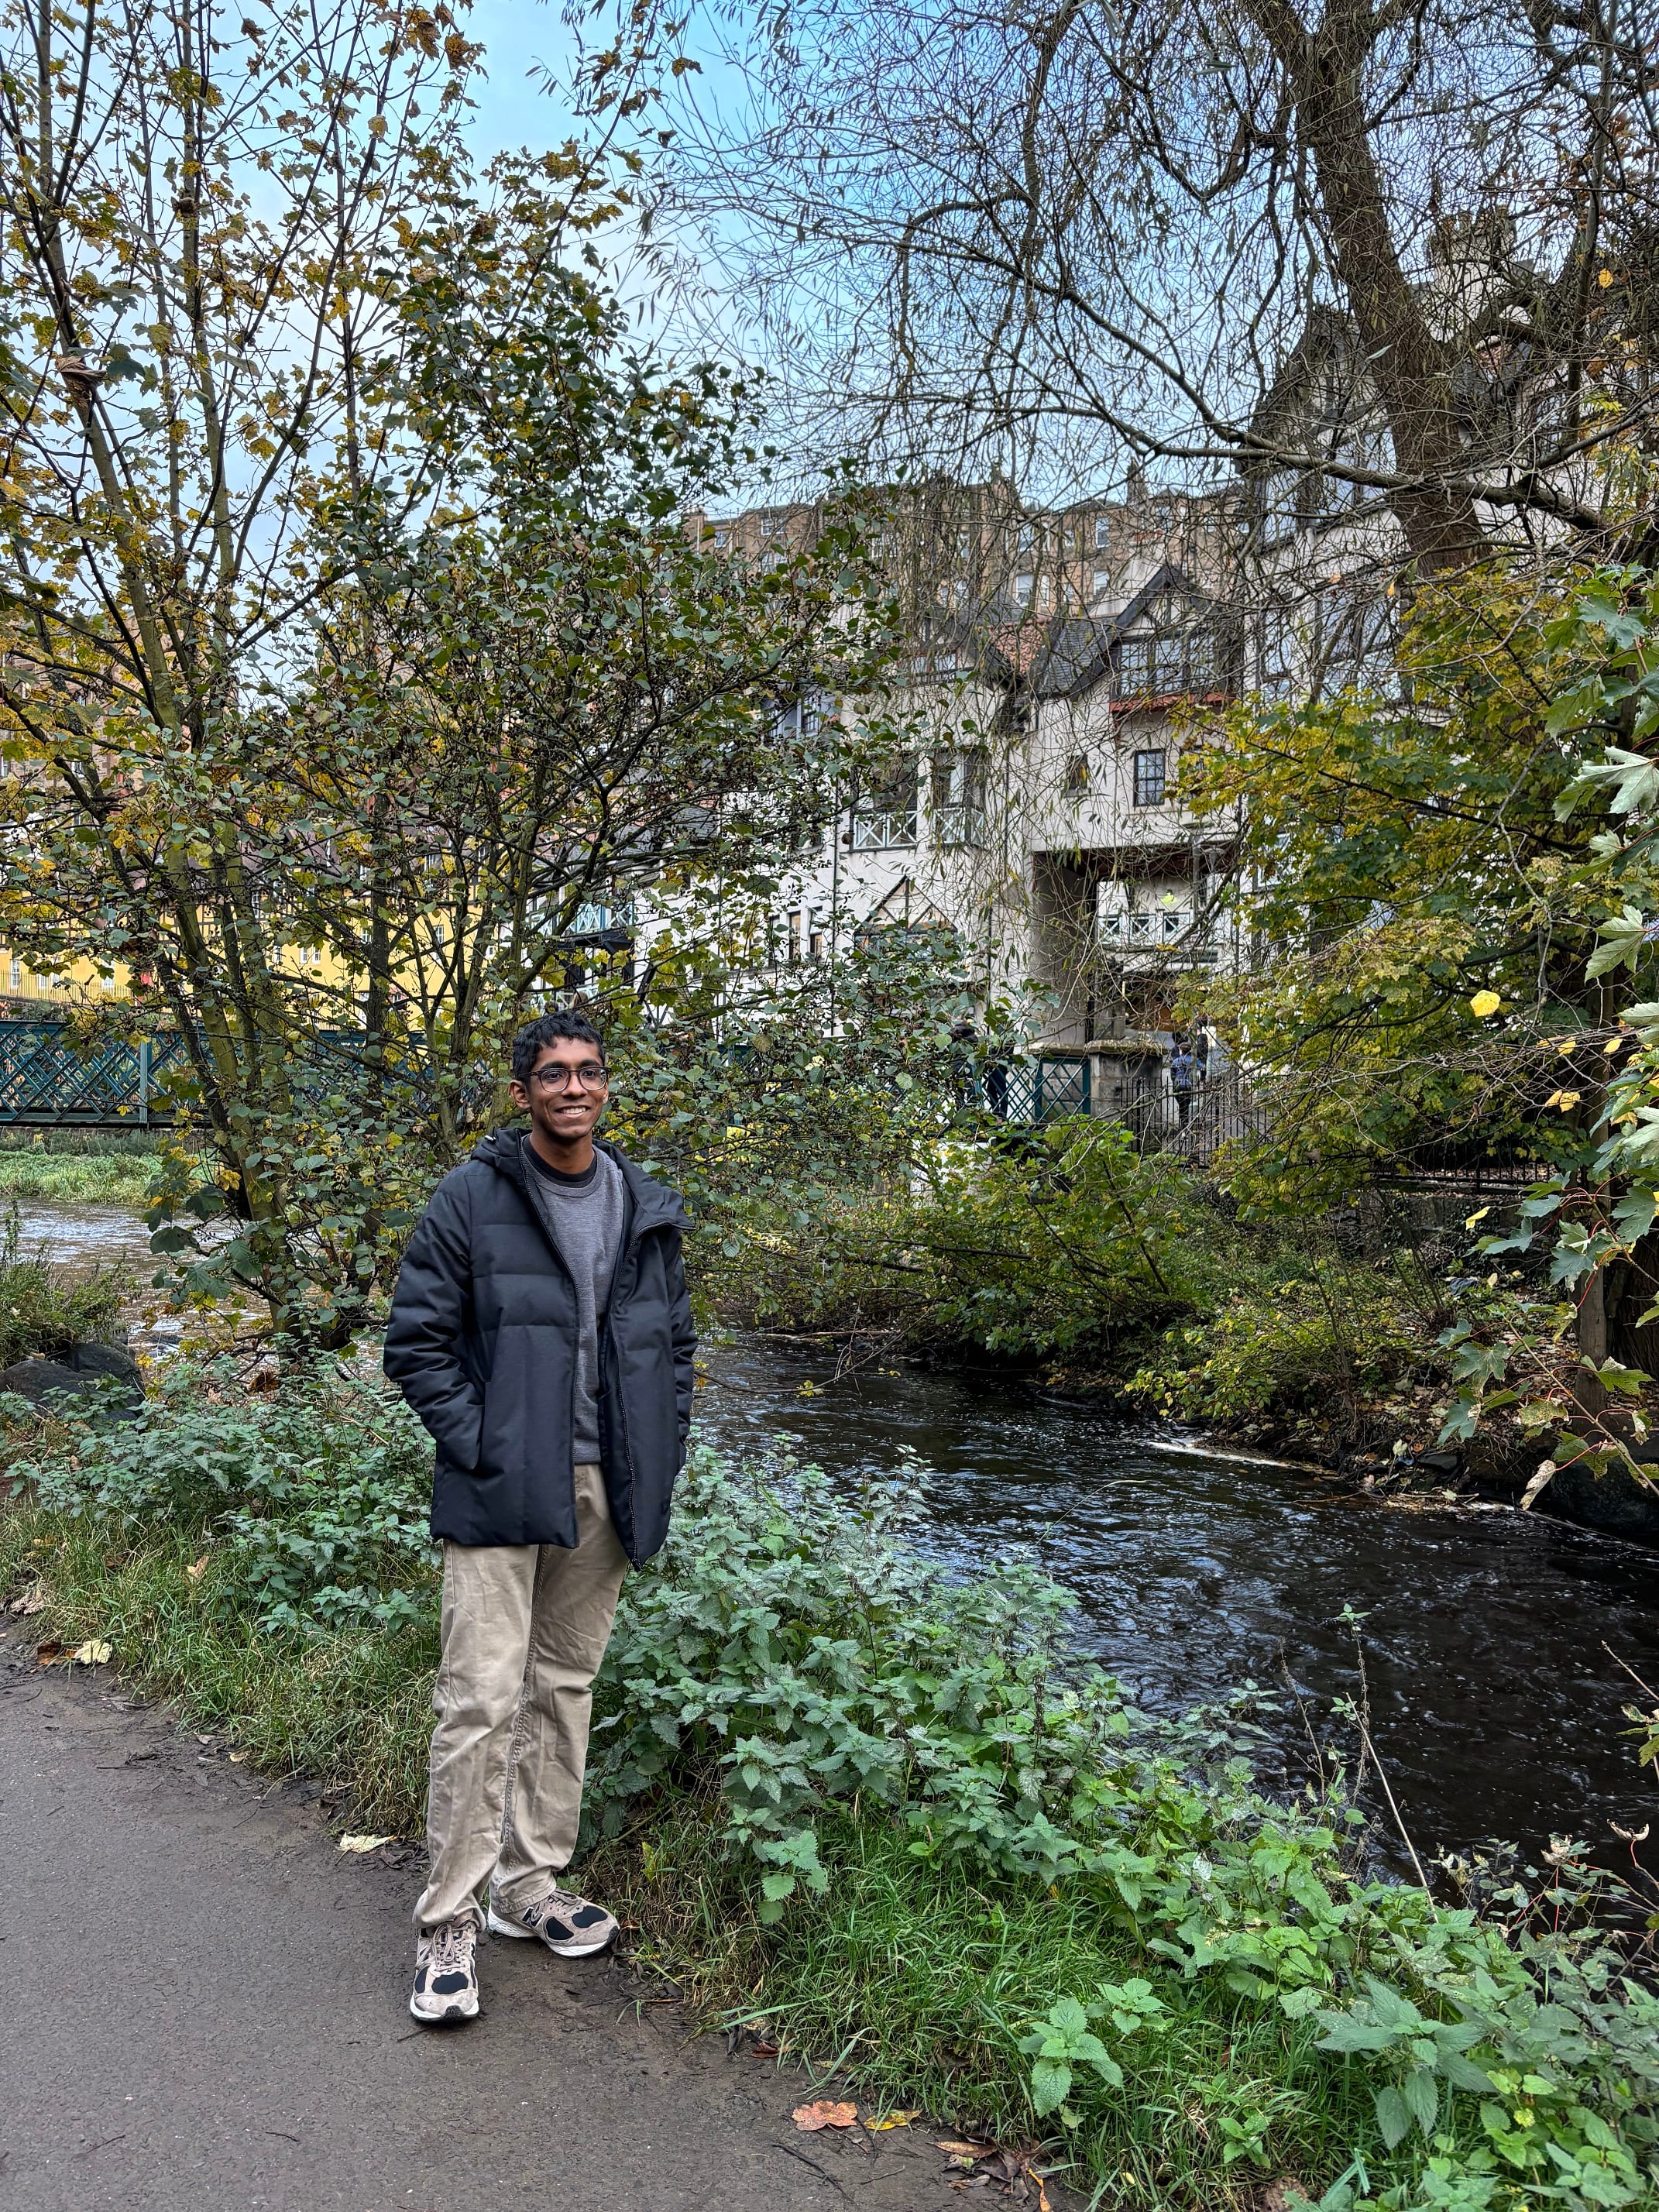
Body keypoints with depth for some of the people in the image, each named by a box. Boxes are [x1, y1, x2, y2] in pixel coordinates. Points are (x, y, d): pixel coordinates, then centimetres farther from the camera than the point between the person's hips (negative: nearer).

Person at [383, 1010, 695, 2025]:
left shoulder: (648, 1211, 7)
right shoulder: (471, 1200, -6)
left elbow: (675, 1341, 15)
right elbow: (416, 1341, -6)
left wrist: (662, 1453, 5)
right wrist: (479, 1446, -13)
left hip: (606, 1489, 5)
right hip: (503, 1489, -5)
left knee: (567, 1685, 15)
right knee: (483, 1699, -6)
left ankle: (533, 1883, 31)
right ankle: (451, 1923, 9)